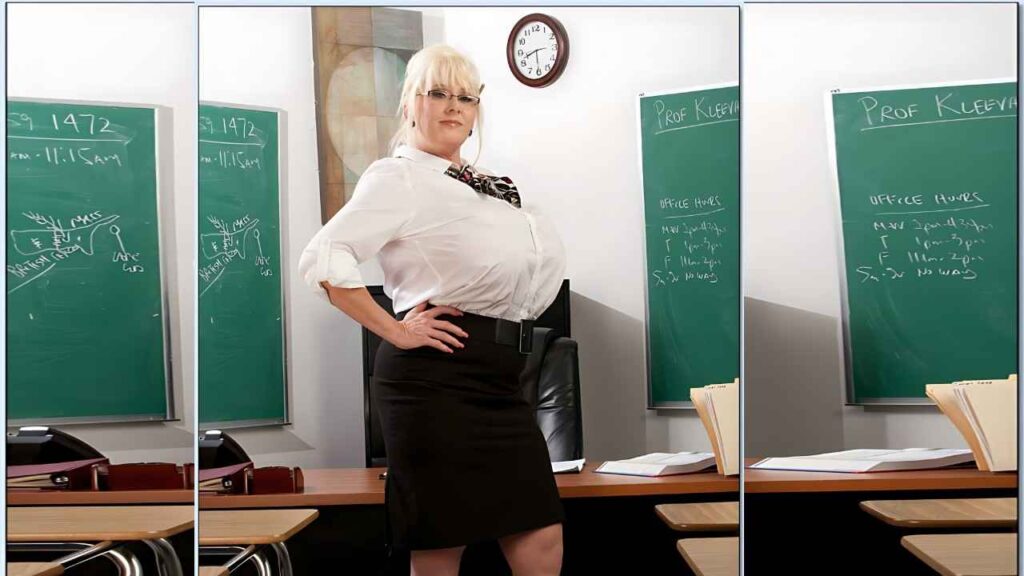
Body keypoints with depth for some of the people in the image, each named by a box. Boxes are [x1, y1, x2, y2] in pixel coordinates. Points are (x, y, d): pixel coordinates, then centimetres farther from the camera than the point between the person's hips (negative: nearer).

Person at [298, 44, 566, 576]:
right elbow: (322, 258, -17)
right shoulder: (399, 176, -4)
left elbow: (544, 255, 34)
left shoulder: (484, 184, 19)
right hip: (437, 376, -8)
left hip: (498, 379, 8)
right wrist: (395, 331, -16)